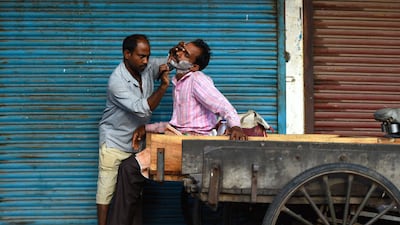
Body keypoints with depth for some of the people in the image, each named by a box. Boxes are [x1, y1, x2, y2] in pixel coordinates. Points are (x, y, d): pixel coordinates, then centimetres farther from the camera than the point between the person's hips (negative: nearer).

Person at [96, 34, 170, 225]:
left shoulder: (147, 67, -6)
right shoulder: (117, 81, -25)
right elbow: (142, 109, -28)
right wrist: (163, 86, -32)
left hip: (137, 141, 6)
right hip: (114, 143, -6)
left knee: (134, 189, 9)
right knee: (107, 188, -2)